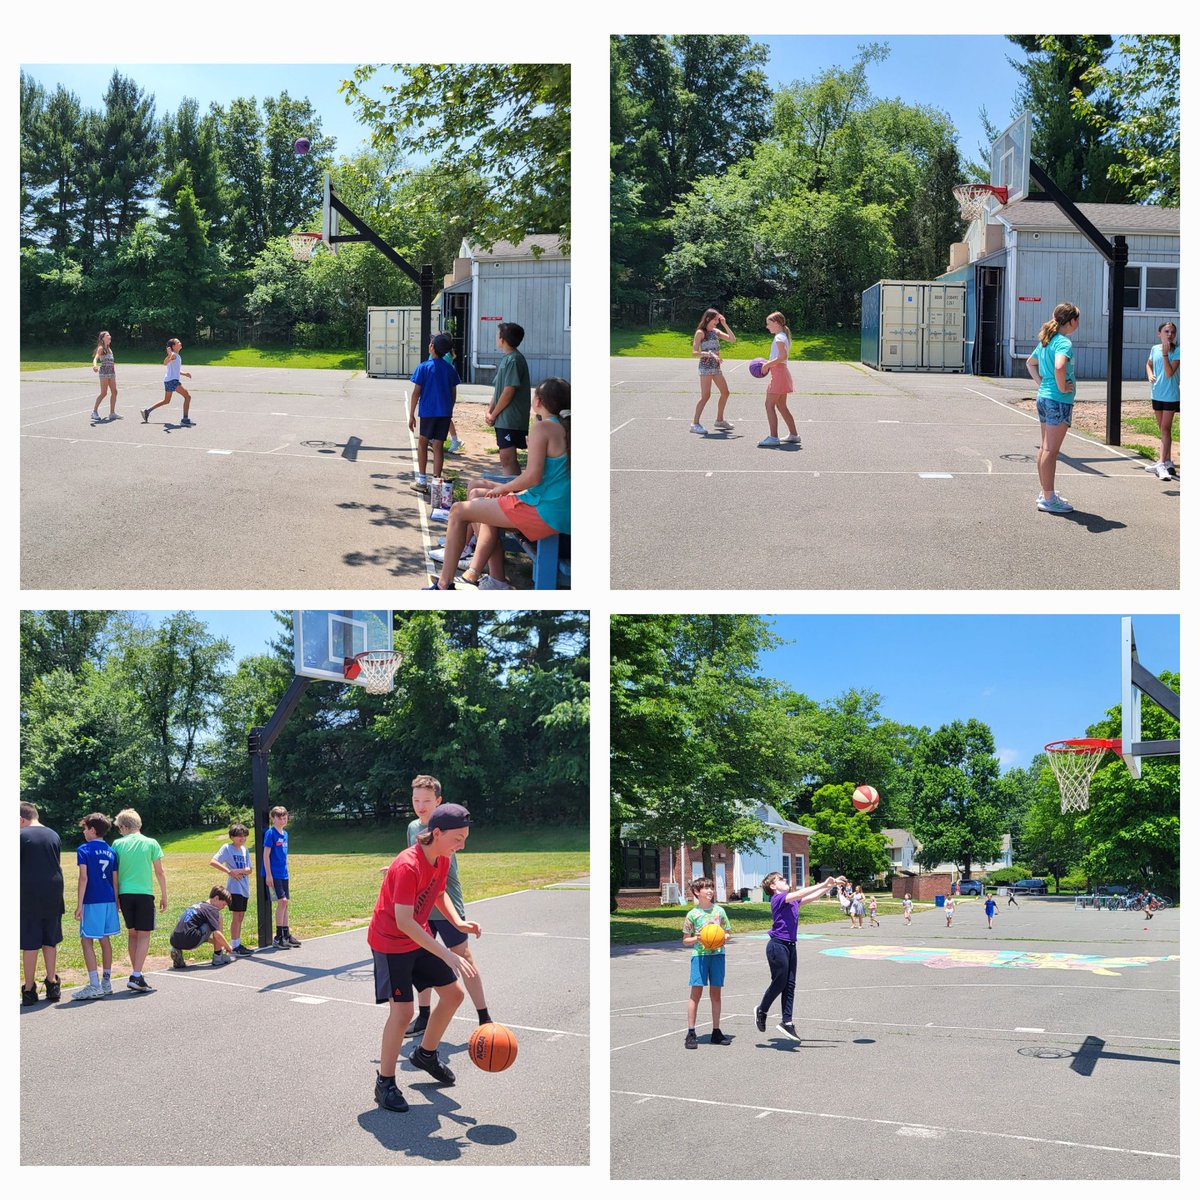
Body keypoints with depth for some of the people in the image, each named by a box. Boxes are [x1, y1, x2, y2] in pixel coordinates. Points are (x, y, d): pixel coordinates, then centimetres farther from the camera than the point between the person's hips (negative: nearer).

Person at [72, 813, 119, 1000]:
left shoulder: (84, 850, -6)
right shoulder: (111, 852, 10)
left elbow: (83, 877, -14)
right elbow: (115, 879, 11)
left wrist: (79, 904, -14)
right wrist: (116, 904, 17)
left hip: (92, 902, -6)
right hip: (109, 901, 6)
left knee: (87, 941, -3)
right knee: (105, 940, 13)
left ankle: (94, 985, -10)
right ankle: (106, 983, 19)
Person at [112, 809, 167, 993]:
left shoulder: (118, 844, 1)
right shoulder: (151, 843, -2)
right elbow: (159, 872, 1)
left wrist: (115, 896, 13)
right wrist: (164, 896, 10)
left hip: (125, 894, 3)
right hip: (144, 894, -3)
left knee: (132, 934, 16)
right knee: (144, 935, 1)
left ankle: (136, 974, 21)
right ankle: (136, 977, -9)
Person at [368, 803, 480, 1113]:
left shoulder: (442, 859, -4)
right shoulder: (408, 866, -31)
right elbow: (404, 921, -36)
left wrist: (458, 922, -3)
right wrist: (447, 955, -38)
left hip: (419, 938, 8)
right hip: (390, 943, -8)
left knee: (453, 993, 9)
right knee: (402, 1010, -16)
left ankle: (426, 1054, 32)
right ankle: (385, 1083, 0)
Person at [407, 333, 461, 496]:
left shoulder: (424, 367, -8)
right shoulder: (450, 368, 3)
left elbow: (416, 393, -8)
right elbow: (453, 394, 8)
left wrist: (411, 415, -2)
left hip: (428, 412, -3)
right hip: (445, 412, 3)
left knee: (422, 442, 13)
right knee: (438, 446, 6)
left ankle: (422, 481, 9)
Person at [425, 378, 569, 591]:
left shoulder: (543, 428, -12)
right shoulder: (567, 429, 14)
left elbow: (533, 476, -21)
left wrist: (502, 488, -4)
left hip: (543, 512, -9)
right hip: (562, 513, 9)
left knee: (459, 511, 2)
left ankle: (444, 585, 7)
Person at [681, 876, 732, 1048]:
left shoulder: (719, 911, 7)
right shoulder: (693, 914, -1)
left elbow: (727, 933, 15)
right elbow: (686, 940, 4)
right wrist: (697, 939, -14)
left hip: (718, 954, 3)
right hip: (699, 954, -3)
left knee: (715, 993, 7)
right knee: (696, 992, -6)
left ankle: (716, 1032, 15)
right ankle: (691, 1033, -2)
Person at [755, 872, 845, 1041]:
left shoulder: (792, 900, 13)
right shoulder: (777, 899, -12)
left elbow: (812, 896, 14)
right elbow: (801, 893, -24)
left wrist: (832, 884, 6)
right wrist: (824, 884, -26)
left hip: (790, 945, 8)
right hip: (778, 945, -8)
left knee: (790, 984, 5)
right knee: (779, 982, -1)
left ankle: (786, 1022, 7)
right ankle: (762, 1011, 20)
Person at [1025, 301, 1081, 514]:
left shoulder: (1046, 340, 11)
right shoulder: (1064, 343, -17)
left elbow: (1030, 363, 26)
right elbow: (1059, 367, -35)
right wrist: (1062, 388, -20)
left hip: (1043, 398, 9)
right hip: (1059, 401, -9)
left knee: (1045, 447, 15)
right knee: (1051, 450, -5)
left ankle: (1045, 492, 24)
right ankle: (1048, 499, -2)